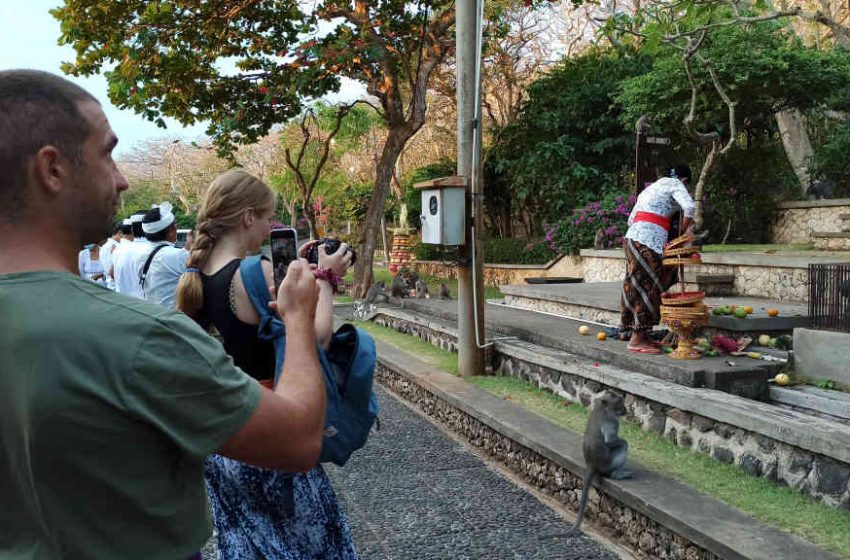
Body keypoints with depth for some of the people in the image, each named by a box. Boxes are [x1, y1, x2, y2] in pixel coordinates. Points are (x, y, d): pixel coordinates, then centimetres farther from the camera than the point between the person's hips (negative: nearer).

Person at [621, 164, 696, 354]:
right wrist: (684, 231, 2)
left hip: (633, 237, 9)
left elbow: (631, 219, 25)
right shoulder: (675, 184, 7)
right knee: (648, 286, -8)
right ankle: (637, 339, -9)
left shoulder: (652, 187, 30)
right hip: (648, 241, -9)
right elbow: (689, 207, -13)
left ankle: (642, 335, 13)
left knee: (638, 286, 9)